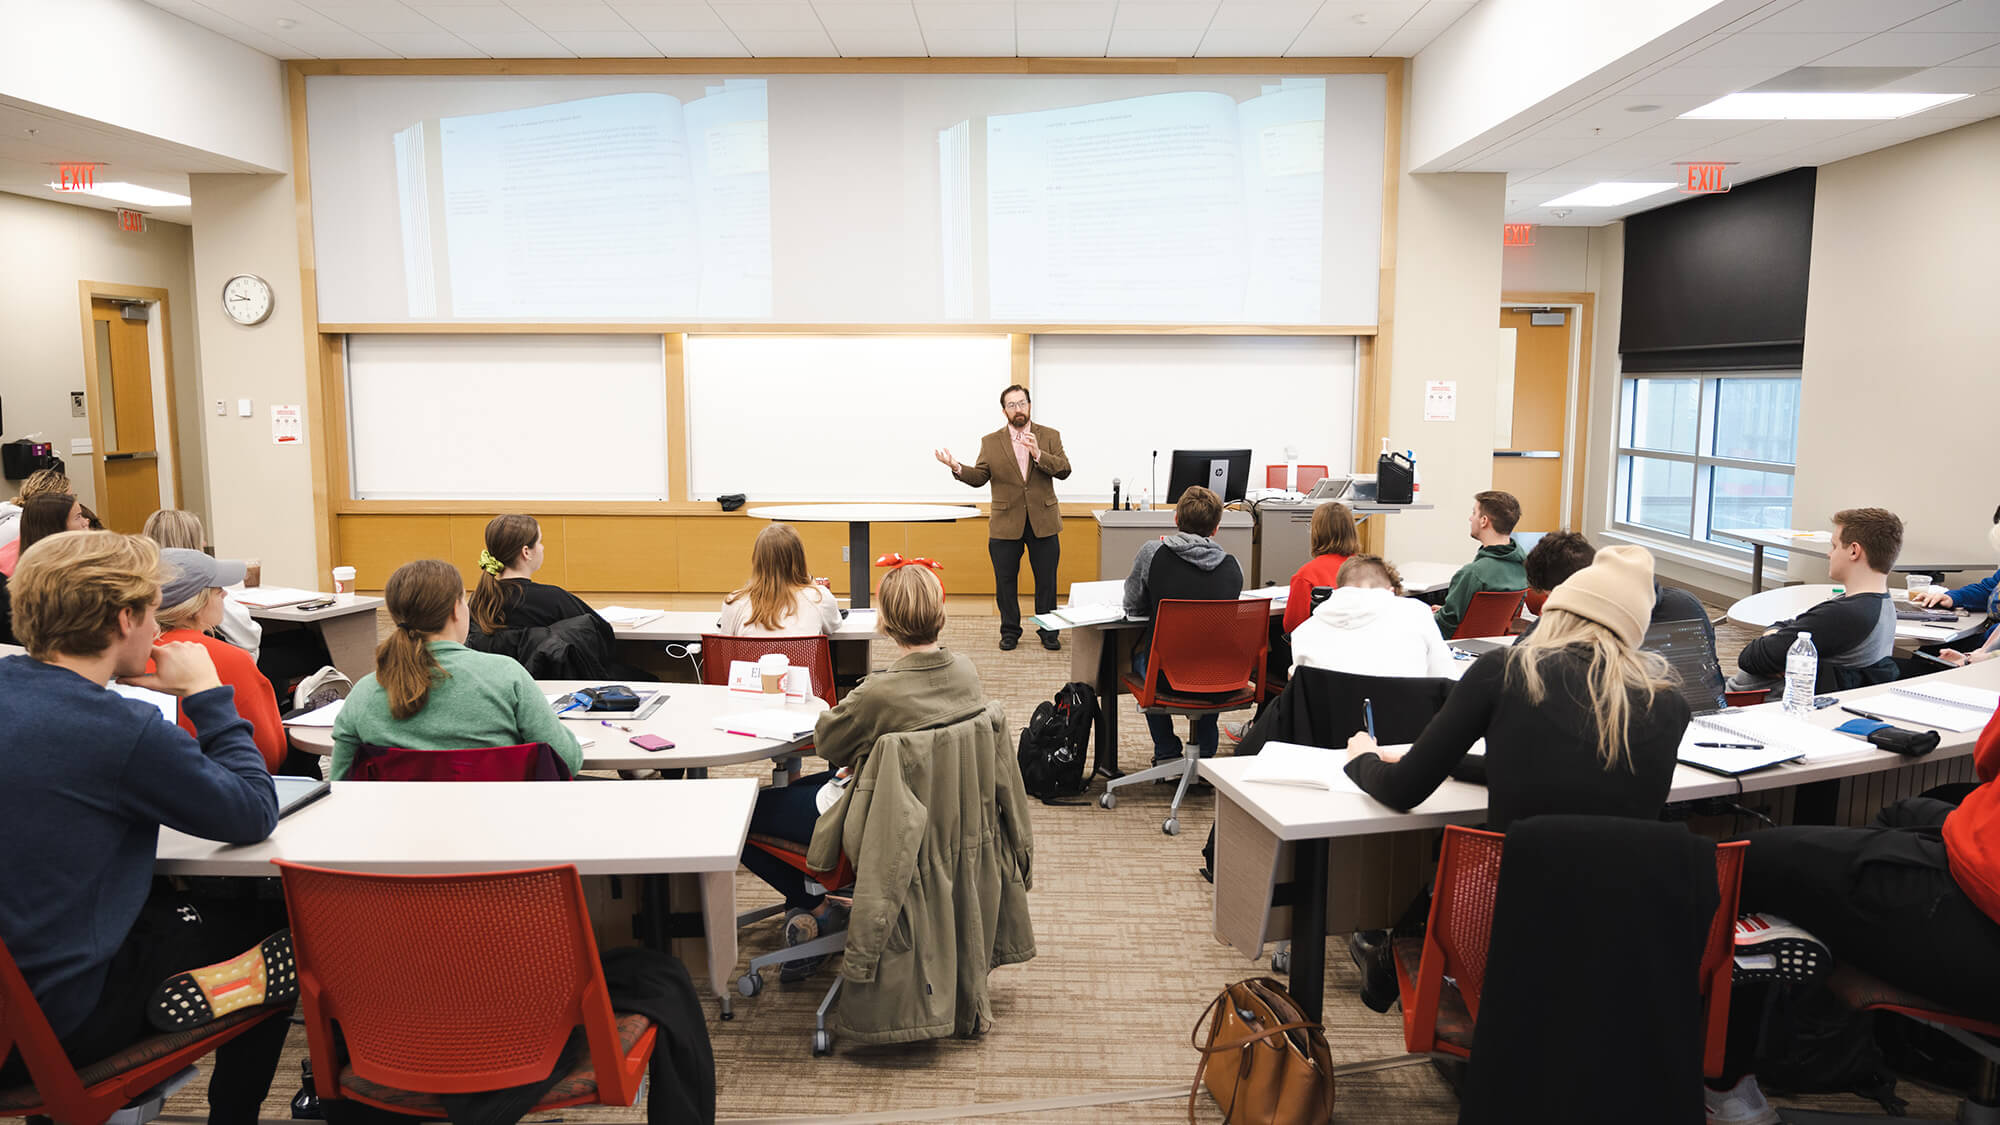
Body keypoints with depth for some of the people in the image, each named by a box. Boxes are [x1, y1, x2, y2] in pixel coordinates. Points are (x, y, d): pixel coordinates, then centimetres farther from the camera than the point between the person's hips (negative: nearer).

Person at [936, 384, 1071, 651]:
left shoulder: (1050, 436, 3)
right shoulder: (990, 442, 5)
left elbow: (1064, 470, -7)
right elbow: (979, 477, 0)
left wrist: (1038, 454, -23)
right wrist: (957, 468, -19)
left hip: (1043, 521, 0)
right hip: (1006, 524, 1)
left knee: (1046, 581, 6)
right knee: (1005, 581, 7)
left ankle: (1049, 632, 19)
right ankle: (1010, 631, 21)